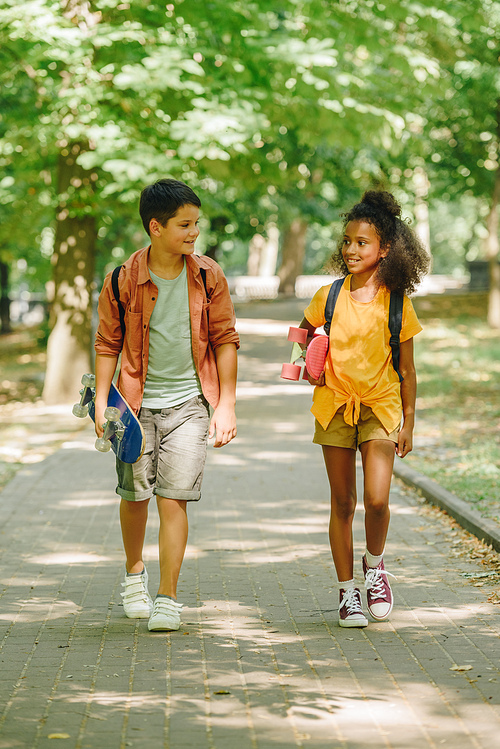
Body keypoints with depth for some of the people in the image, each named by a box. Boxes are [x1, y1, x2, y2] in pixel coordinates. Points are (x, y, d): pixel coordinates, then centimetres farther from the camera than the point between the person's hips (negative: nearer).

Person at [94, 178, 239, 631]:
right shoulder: (124, 280, -5)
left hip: (188, 403, 0)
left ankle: (168, 598, 0)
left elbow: (225, 339, 4)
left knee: (174, 499, -7)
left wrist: (226, 405, 0)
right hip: (137, 404, 0)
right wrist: (101, 401, -3)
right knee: (134, 494, 7)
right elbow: (109, 343, 4)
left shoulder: (208, 276, -2)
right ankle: (134, 571, 35)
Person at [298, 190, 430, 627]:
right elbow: (304, 334, 18)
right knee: (342, 503, 5)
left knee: (377, 500, -15)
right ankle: (347, 591, 17)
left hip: (381, 408, -1)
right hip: (335, 407, 1)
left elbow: (406, 369, 3)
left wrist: (408, 423, 4)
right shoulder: (329, 297, -2)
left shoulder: (397, 304, -4)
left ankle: (375, 565, 15)